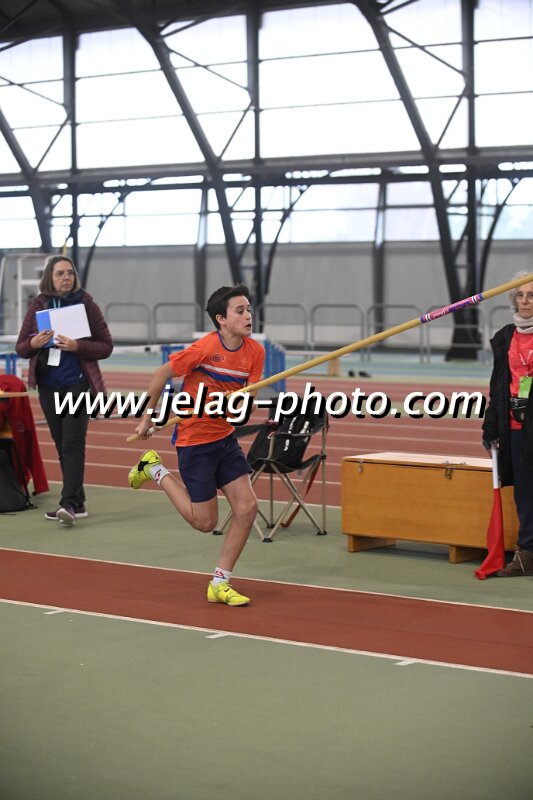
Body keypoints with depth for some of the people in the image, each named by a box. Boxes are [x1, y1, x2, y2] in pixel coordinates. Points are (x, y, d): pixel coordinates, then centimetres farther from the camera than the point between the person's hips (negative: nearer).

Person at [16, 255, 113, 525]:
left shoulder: (85, 304, -2)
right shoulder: (38, 306, 6)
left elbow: (106, 346, -3)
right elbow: (20, 347, 8)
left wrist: (77, 346, -19)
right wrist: (34, 344, -15)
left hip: (78, 384, -4)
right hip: (48, 386, 4)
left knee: (73, 443, -14)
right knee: (62, 446, 9)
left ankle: (68, 503, -20)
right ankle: (78, 503, 17)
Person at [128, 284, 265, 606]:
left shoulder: (255, 351, -5)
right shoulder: (206, 348, -21)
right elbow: (162, 375, -11)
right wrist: (147, 418, -3)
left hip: (225, 437, 6)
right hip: (195, 438, -6)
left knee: (247, 506, -4)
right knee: (205, 521, 0)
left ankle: (220, 583, 9)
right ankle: (155, 470, 22)